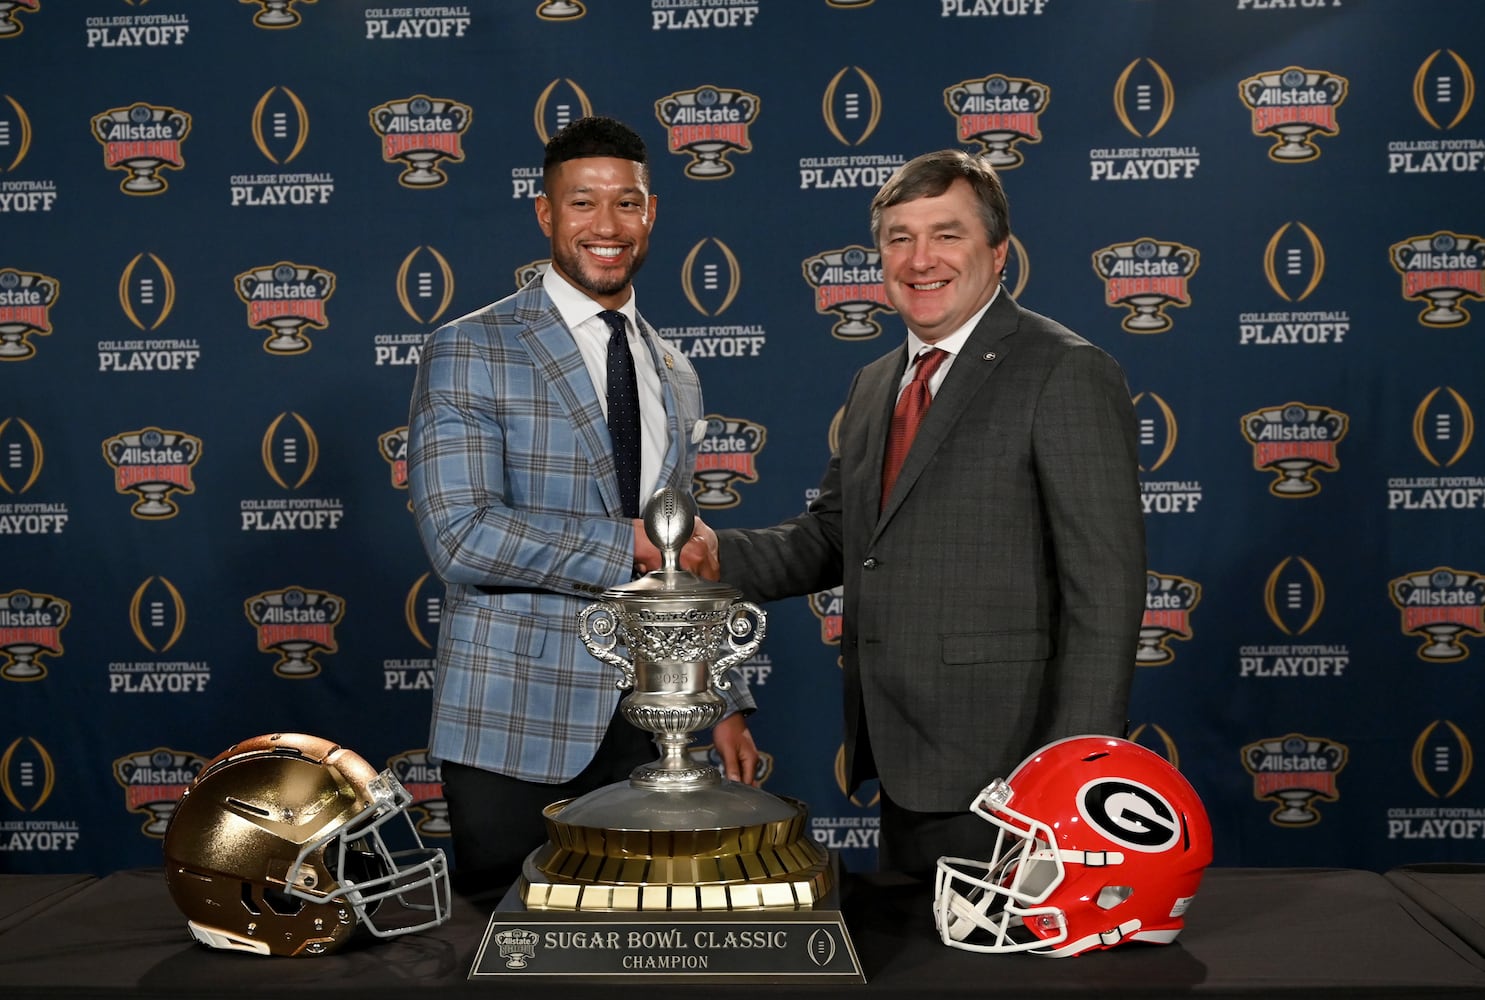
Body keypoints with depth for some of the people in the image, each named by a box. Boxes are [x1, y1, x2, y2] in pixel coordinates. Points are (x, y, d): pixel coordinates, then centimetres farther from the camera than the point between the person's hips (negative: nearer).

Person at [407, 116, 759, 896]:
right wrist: (632, 542, -18)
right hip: (514, 726, -5)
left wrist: (726, 704, 13)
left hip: (646, 725, 5)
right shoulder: (470, 353, -6)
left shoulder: (674, 377, 13)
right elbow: (461, 536, -18)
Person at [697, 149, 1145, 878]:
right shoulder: (873, 386, 15)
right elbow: (828, 538, 16)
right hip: (903, 769, 7)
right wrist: (720, 555, -4)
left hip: (1001, 764, -7)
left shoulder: (1066, 373, -10)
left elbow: (1104, 591, -14)